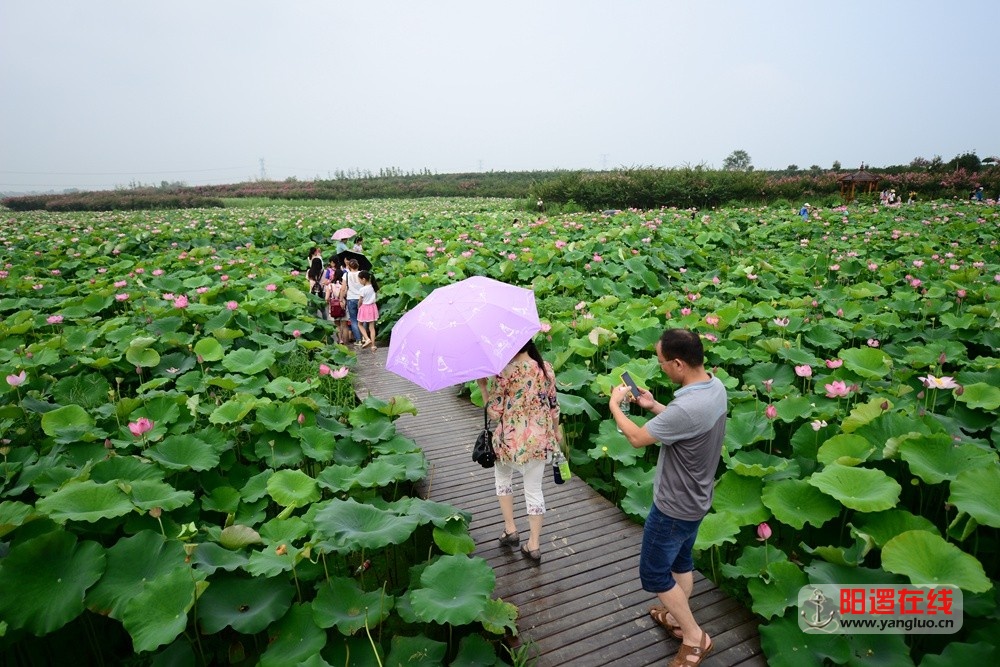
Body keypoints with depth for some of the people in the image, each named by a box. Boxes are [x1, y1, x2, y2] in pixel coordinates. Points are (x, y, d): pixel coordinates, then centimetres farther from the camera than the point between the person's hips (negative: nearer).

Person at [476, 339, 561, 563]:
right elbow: (554, 406, 5)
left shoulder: (505, 372, -18)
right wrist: (556, 432, 20)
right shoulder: (546, 368, -3)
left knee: (503, 477, 27)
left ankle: (510, 529, 28)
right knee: (534, 489, 17)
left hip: (511, 440, -3)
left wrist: (483, 386, -2)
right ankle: (534, 545, 24)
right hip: (539, 440, 4)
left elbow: (494, 413, -14)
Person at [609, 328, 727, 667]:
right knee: (680, 560, 27)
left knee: (653, 574, 12)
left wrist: (615, 405, -7)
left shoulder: (687, 407, -38)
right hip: (695, 498, 9)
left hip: (674, 506, -9)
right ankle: (679, 617, 47)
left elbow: (638, 438, -22)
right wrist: (654, 406, 2)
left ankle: (695, 637, 26)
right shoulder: (715, 386, -8)